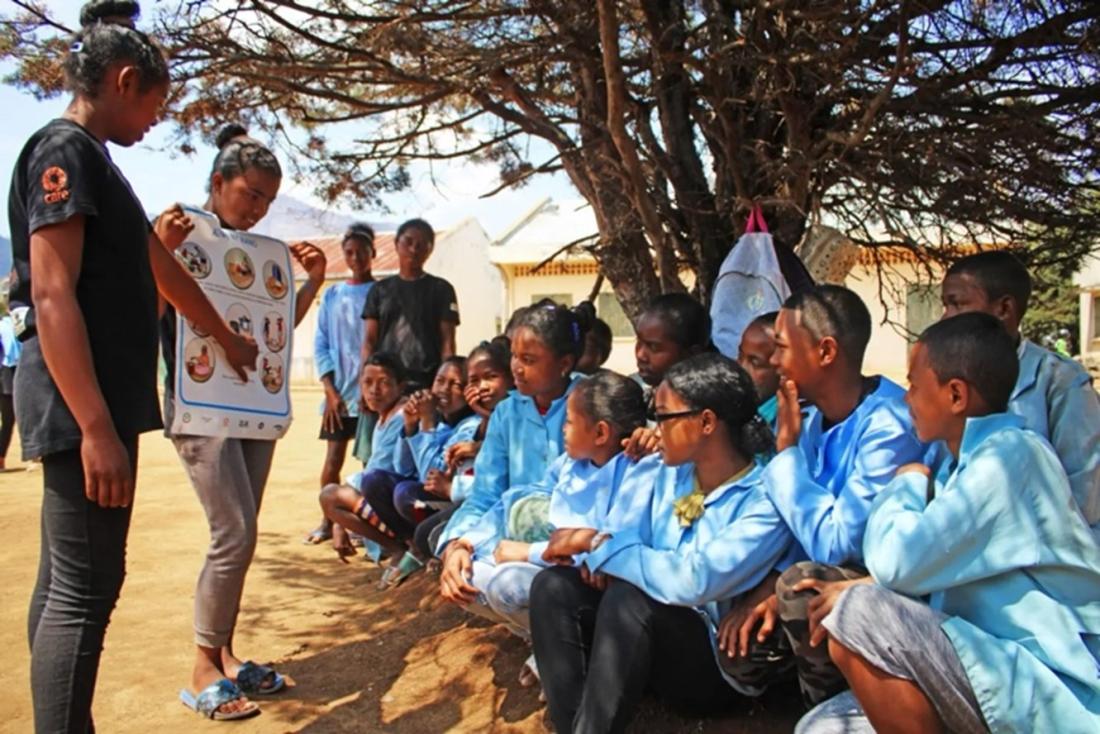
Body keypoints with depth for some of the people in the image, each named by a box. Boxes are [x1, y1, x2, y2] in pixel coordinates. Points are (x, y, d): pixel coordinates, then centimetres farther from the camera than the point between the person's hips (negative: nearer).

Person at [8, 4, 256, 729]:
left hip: (98, 402, 10)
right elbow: (51, 296, -20)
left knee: (65, 581, 14)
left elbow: (162, 270, 31)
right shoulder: (65, 151, -10)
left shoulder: (94, 160, 20)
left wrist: (227, 337, 42)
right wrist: (96, 428, -25)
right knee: (85, 587, -7)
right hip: (83, 407, -10)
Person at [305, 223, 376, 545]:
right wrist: (330, 391, -2)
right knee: (333, 459, 5)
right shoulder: (332, 295, 9)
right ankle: (327, 521, 18)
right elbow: (321, 346, 7)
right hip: (339, 393, 3)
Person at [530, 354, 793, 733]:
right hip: (649, 633, 7)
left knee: (629, 597, -33)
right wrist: (604, 554, -14)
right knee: (555, 585, -15)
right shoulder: (671, 473, 5)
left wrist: (600, 544, -21)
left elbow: (694, 580, -30)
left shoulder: (765, 500, -19)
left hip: (719, 663, -7)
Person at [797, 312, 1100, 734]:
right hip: (1000, 673, 9)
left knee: (859, 617, -25)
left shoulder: (1009, 456, -18)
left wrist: (907, 483, -5)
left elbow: (896, 562, -24)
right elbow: (918, 571, 16)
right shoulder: (961, 461, 11)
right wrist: (859, 588, -3)